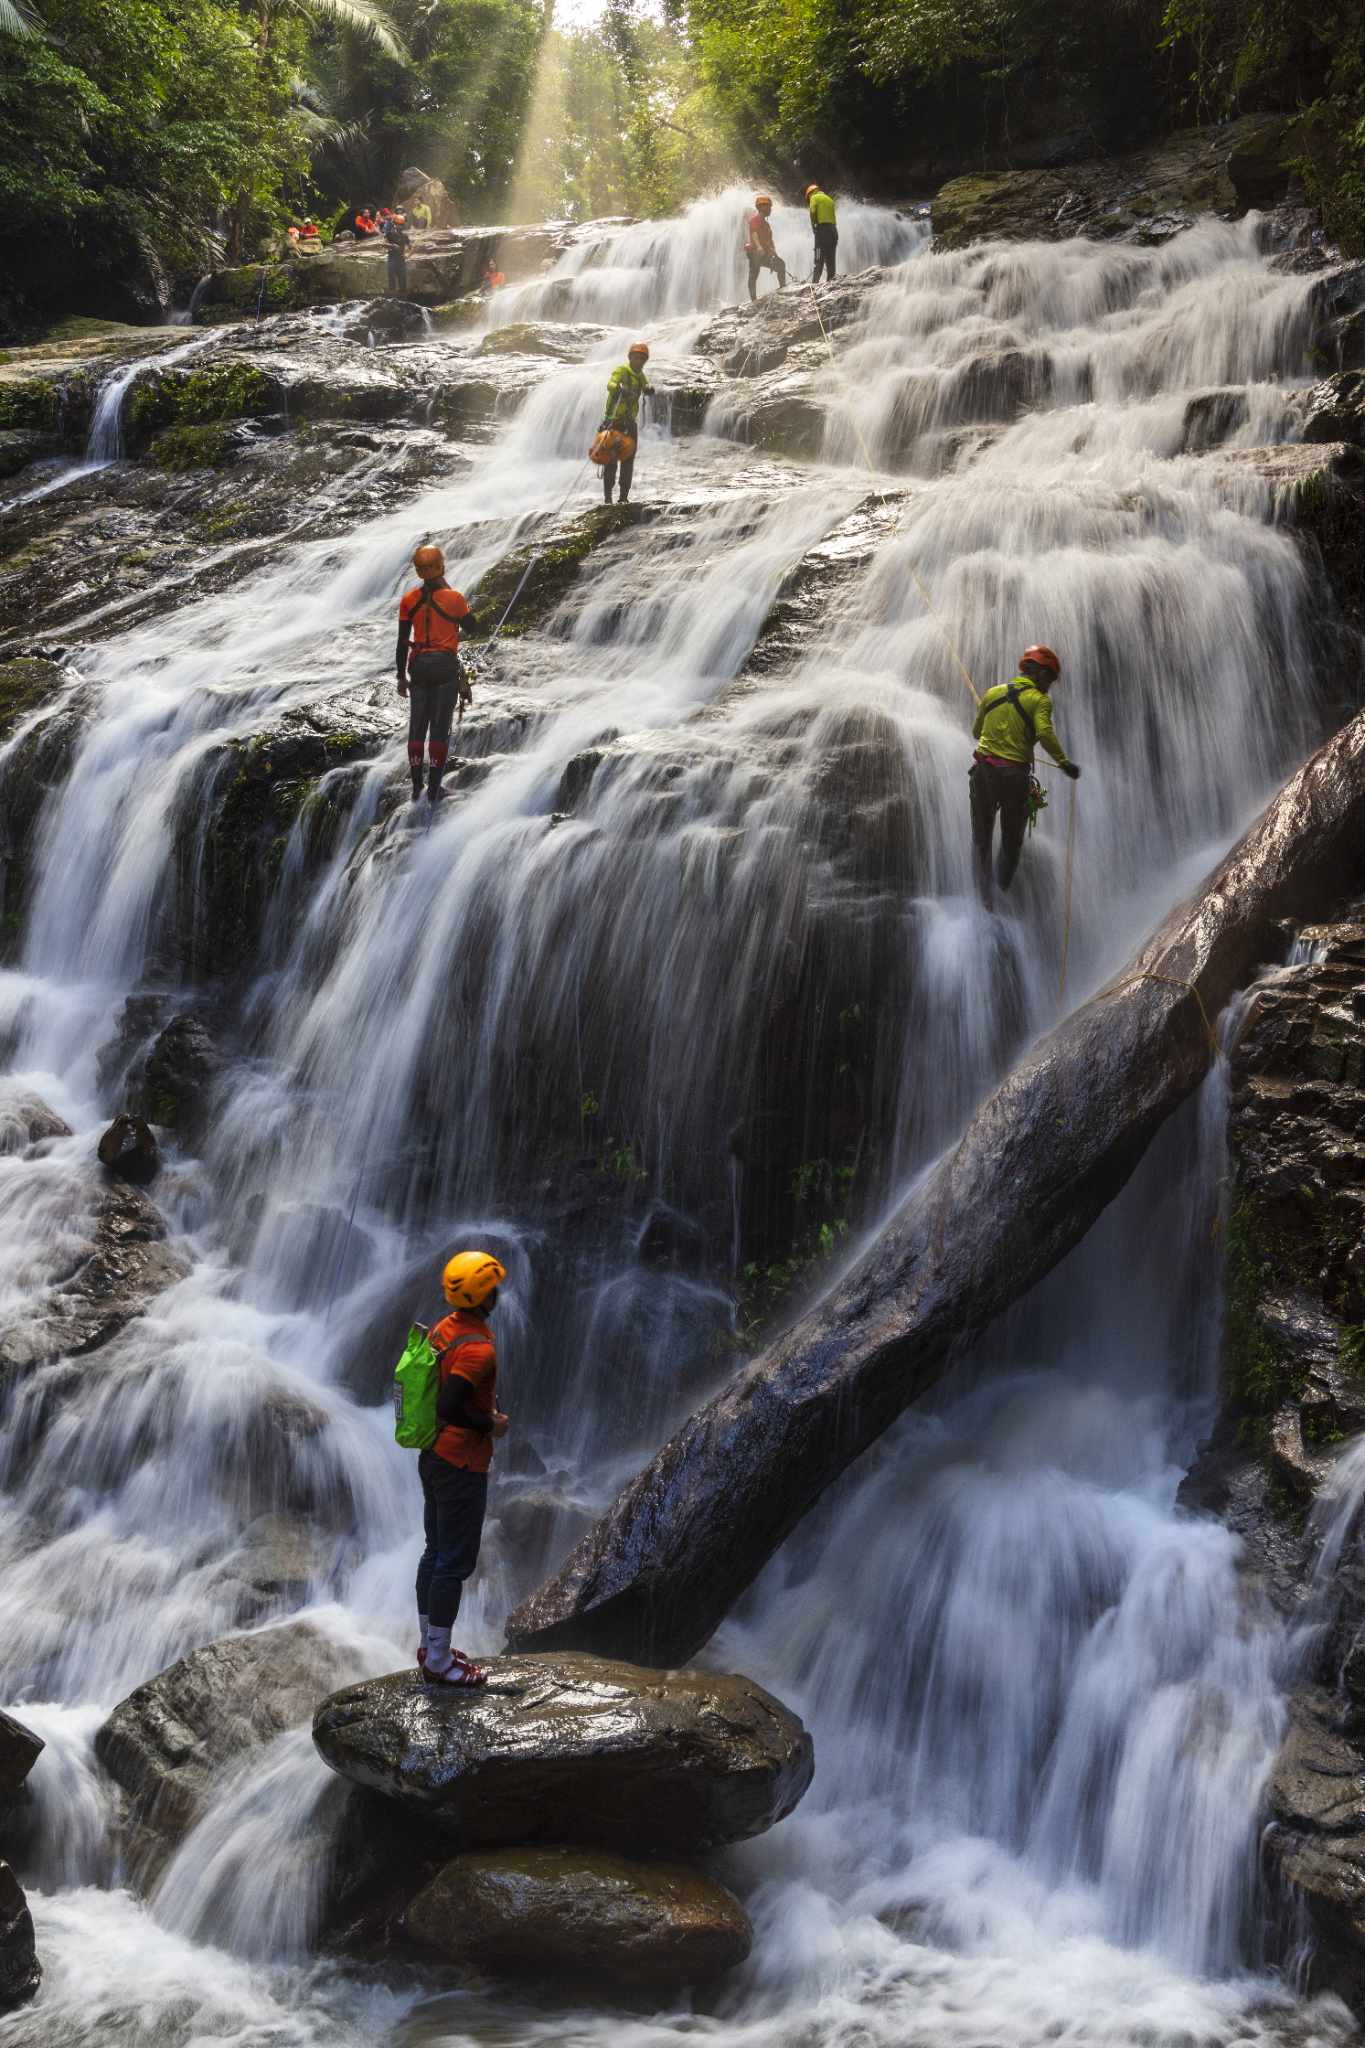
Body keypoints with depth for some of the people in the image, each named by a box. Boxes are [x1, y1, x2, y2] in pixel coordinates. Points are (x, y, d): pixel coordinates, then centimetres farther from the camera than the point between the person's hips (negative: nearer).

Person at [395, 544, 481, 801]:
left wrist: (401, 676, 10)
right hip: (446, 666, -2)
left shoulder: (408, 600, -1)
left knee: (417, 727, 9)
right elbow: (473, 628, 7)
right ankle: (434, 789, 0)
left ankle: (417, 788, 9)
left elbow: (402, 642, 1)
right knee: (440, 727, 1)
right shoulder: (454, 598, -9)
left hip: (419, 666, 3)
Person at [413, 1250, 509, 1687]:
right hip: (462, 1466, -10)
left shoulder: (441, 1329, 4)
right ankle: (438, 1662, 7)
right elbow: (449, 1407, -31)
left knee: (436, 1553, 19)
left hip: (431, 1456, 10)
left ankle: (430, 1645, 30)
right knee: (455, 1563, 0)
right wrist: (491, 1425, -15)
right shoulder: (478, 1347, -24)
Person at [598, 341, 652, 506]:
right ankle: (607, 497, -7)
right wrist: (619, 388, -47)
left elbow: (647, 387, 1)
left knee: (628, 460, 7)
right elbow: (611, 384, -24)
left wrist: (649, 388, -24)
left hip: (631, 422, 7)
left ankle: (624, 496, 13)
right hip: (614, 420, -7)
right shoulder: (621, 370, -8)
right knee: (610, 459, -8)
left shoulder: (640, 375, 13)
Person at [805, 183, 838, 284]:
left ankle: (815, 281, -18)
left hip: (822, 227, -6)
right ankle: (831, 280, 6)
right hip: (833, 229, 6)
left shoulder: (814, 197, 5)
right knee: (830, 258, 9)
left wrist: (813, 226, 1)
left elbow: (813, 213, -8)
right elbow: (834, 217, 19)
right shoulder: (829, 199, 24)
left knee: (819, 258, -12)